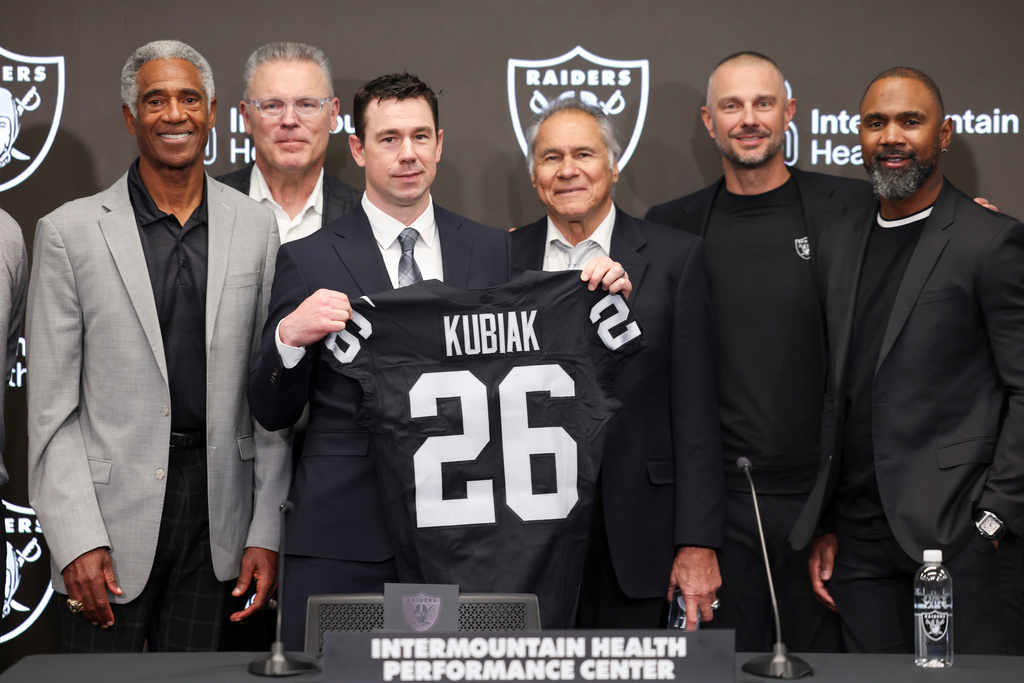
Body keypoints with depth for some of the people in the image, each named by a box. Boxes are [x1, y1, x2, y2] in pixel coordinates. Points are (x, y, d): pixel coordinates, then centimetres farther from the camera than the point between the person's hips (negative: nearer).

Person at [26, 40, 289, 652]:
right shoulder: (70, 232, -2)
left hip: (217, 511, 2)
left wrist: (266, 533, 1)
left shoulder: (257, 228, 5)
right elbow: (51, 406, -3)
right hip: (112, 512, -2)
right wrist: (78, 541, -10)